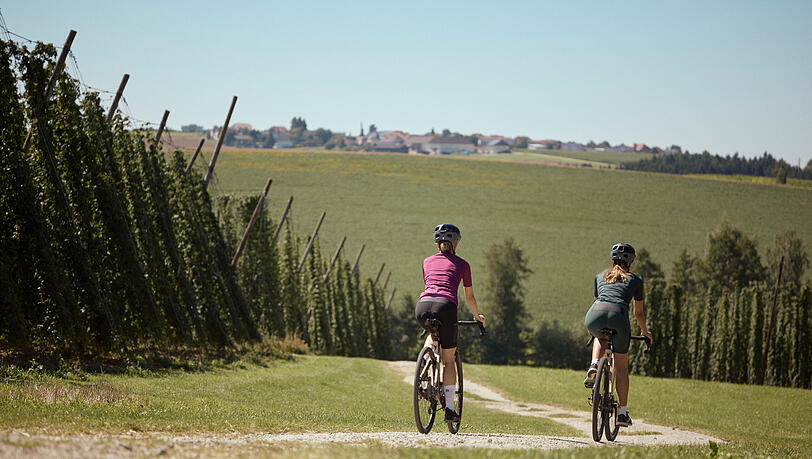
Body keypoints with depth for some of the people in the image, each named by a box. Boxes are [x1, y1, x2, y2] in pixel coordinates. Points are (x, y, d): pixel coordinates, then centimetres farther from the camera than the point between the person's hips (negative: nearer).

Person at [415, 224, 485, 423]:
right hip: (445, 306, -2)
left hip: (423, 305, 2)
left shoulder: (427, 262, 24)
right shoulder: (462, 264, 18)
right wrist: (477, 316, 43)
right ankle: (449, 408, 5)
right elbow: (469, 297, 25)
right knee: (448, 359, 9)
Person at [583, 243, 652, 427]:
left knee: (601, 338, 39)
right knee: (621, 367, 15)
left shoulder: (600, 277, 29)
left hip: (595, 315, 2)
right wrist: (645, 332, 48)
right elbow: (638, 313, 29)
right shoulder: (635, 280, 23)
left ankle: (594, 367, 9)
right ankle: (622, 412, 14)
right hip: (618, 317, -2)